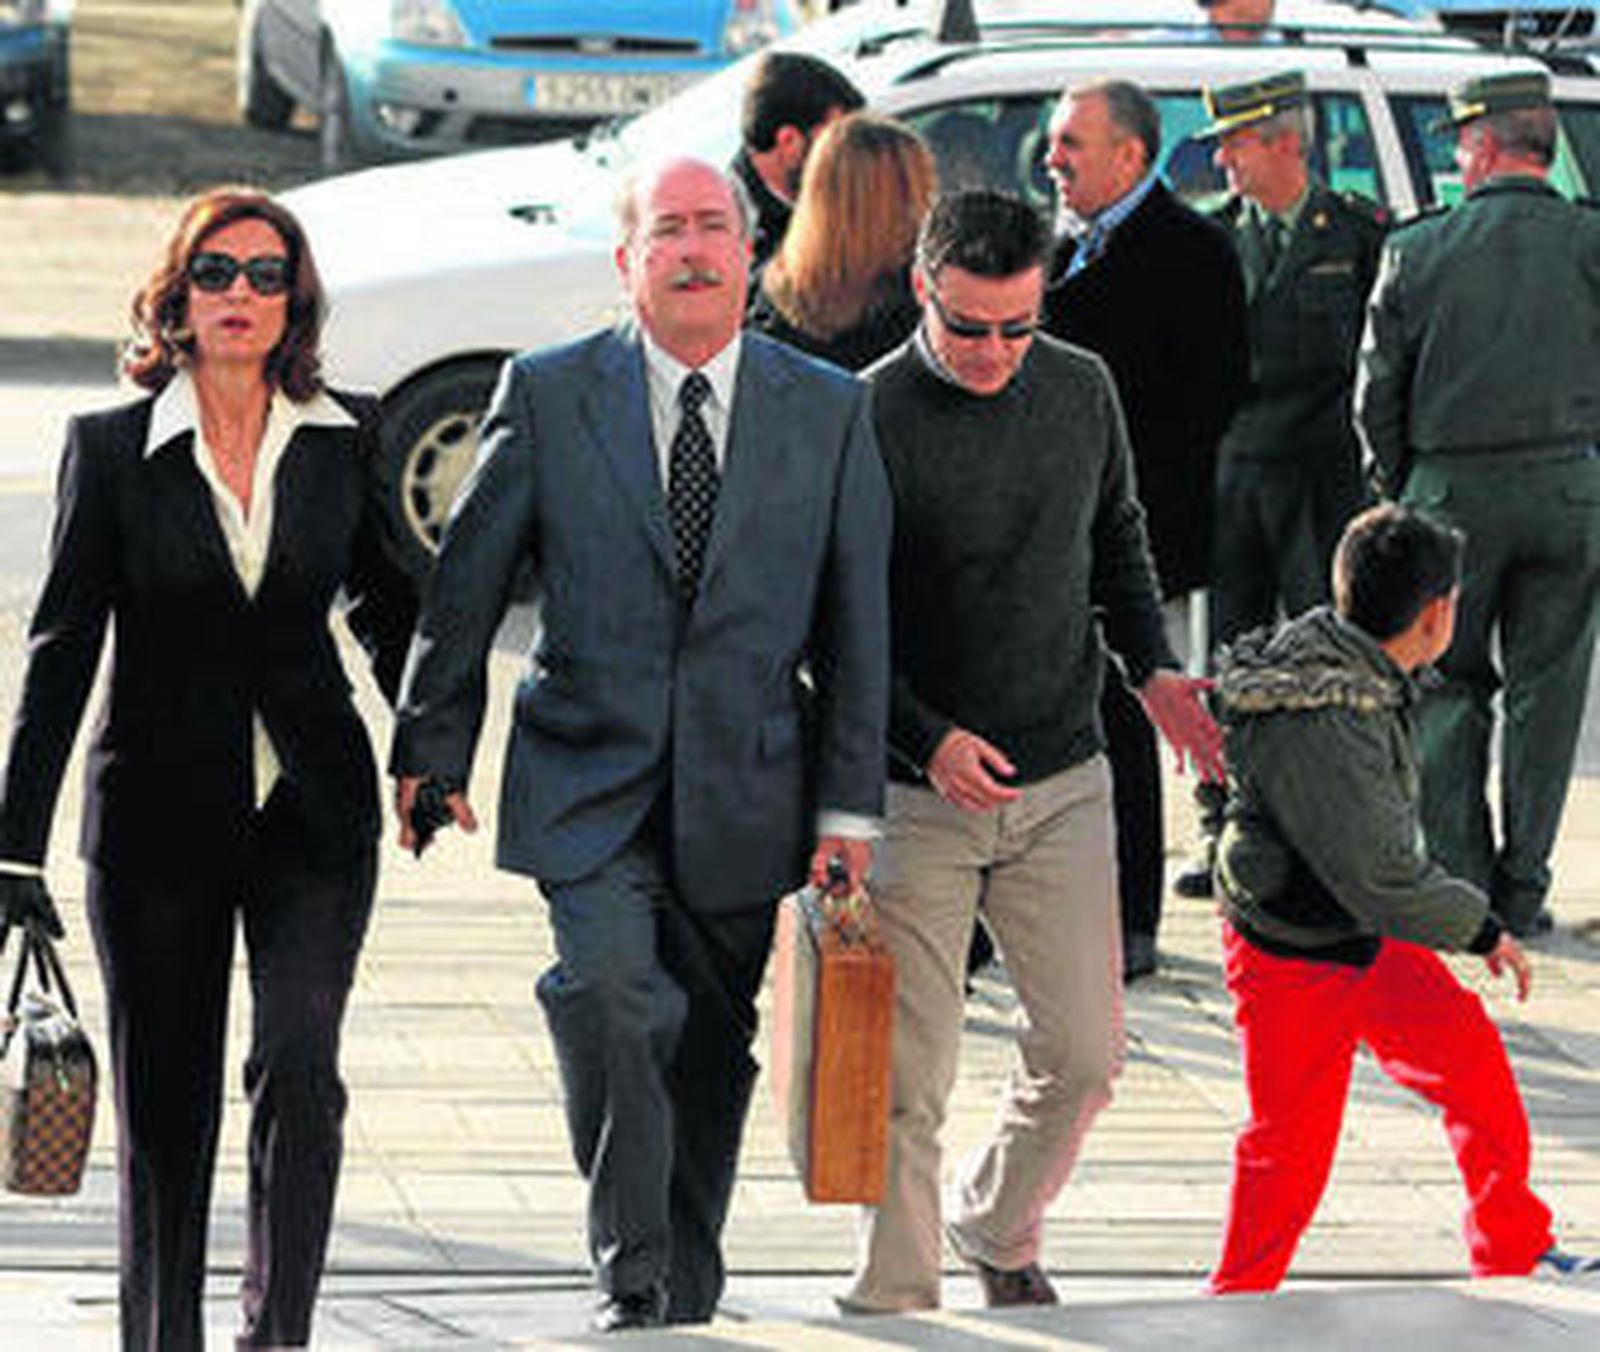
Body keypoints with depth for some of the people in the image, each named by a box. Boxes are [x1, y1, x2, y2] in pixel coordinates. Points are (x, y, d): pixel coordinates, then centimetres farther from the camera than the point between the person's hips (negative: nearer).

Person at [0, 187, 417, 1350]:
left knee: (300, 1069, -12)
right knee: (165, 1100, 5)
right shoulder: (114, 448, -3)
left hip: (312, 812, 0)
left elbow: (390, 606, 17)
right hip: (160, 812, 0)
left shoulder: (346, 438, 2)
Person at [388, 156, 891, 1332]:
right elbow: (467, 585, 6)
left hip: (746, 795, 2)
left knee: (712, 1056, 9)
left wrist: (850, 808, 1)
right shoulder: (548, 395, 1)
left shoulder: (830, 411, 4)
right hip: (589, 783, -2)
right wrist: (433, 750, 5)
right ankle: (632, 1284, -16)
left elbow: (857, 626, 5)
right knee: (611, 997, -23)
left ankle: (688, 1298, 25)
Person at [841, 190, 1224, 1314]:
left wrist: (1151, 667, 4)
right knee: (911, 1076, -3)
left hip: (1062, 786, 4)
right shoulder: (868, 418, -12)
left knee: (1084, 1055, 7)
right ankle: (895, 1300, 10)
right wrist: (927, 740, -21)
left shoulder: (1081, 390, 3)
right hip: (916, 796, -4)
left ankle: (998, 1228, 34)